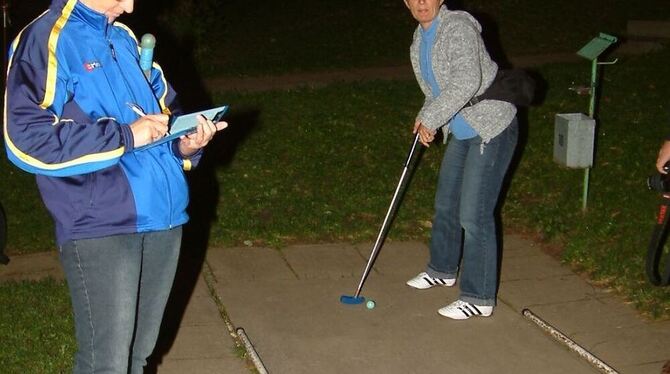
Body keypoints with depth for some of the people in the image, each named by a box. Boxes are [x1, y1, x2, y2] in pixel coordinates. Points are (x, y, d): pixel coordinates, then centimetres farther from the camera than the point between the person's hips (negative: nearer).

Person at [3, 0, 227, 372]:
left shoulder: (125, 39, 16)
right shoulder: (46, 40, -7)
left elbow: (165, 107, 26)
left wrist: (185, 144, 3)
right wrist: (125, 136, -16)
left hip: (162, 217, 7)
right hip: (100, 228, -7)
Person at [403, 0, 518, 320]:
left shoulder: (458, 28, -21)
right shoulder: (419, 41, 8)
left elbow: (467, 81, -34)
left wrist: (429, 118, -26)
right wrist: (427, 118, 2)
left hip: (492, 127, -9)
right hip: (462, 131, 9)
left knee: (474, 214, -10)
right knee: (446, 203, 20)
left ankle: (479, 298, 0)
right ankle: (443, 269, 42)